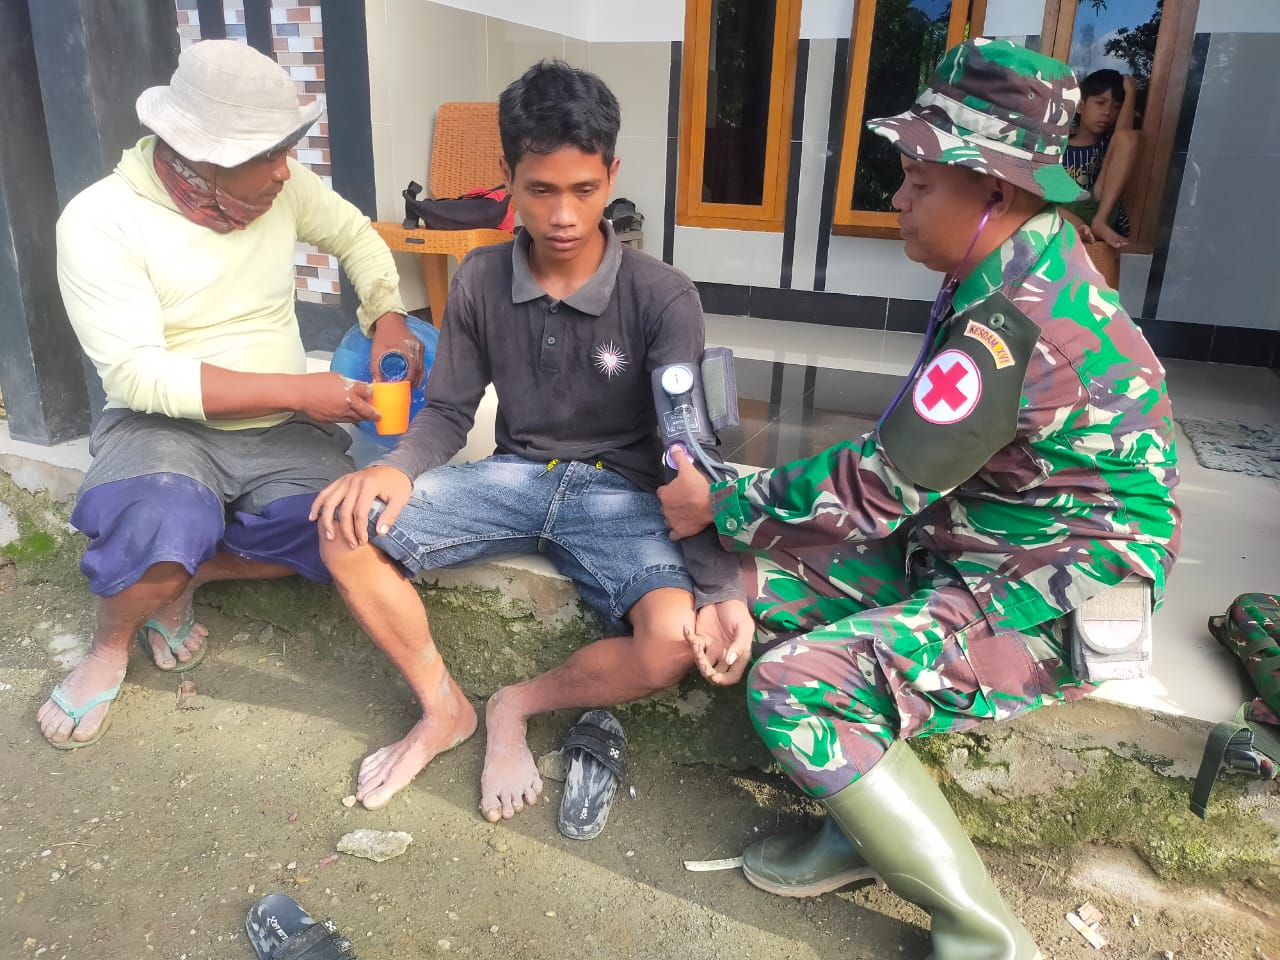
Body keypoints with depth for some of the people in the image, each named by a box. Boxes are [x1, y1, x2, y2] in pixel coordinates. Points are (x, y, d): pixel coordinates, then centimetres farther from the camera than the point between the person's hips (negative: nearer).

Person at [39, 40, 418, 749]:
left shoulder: (282, 185, -3)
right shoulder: (99, 221, -14)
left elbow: (356, 236, 15)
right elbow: (140, 376, -20)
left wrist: (387, 318, -4)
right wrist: (296, 390, -26)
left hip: (283, 428, 4)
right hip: (163, 424, -3)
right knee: (162, 526, -37)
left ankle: (176, 574, 3)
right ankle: (110, 645, -1)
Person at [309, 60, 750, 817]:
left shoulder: (662, 297, -12)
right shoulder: (480, 281, -1)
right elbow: (449, 411, 4)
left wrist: (720, 586, -28)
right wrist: (401, 468, -20)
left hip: (619, 494, -2)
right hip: (515, 477, 3)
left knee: (676, 641, -30)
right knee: (347, 525, -18)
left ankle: (517, 705, -1)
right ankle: (444, 708, 1)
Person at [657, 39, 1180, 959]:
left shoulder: (1011, 327, -27)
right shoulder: (1028, 266, 3)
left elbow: (872, 489, -22)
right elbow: (899, 466, 3)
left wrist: (718, 506, -7)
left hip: (1051, 599, -9)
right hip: (973, 542, 10)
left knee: (795, 687, -21)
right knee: (769, 568, 3)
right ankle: (866, 825, 11)